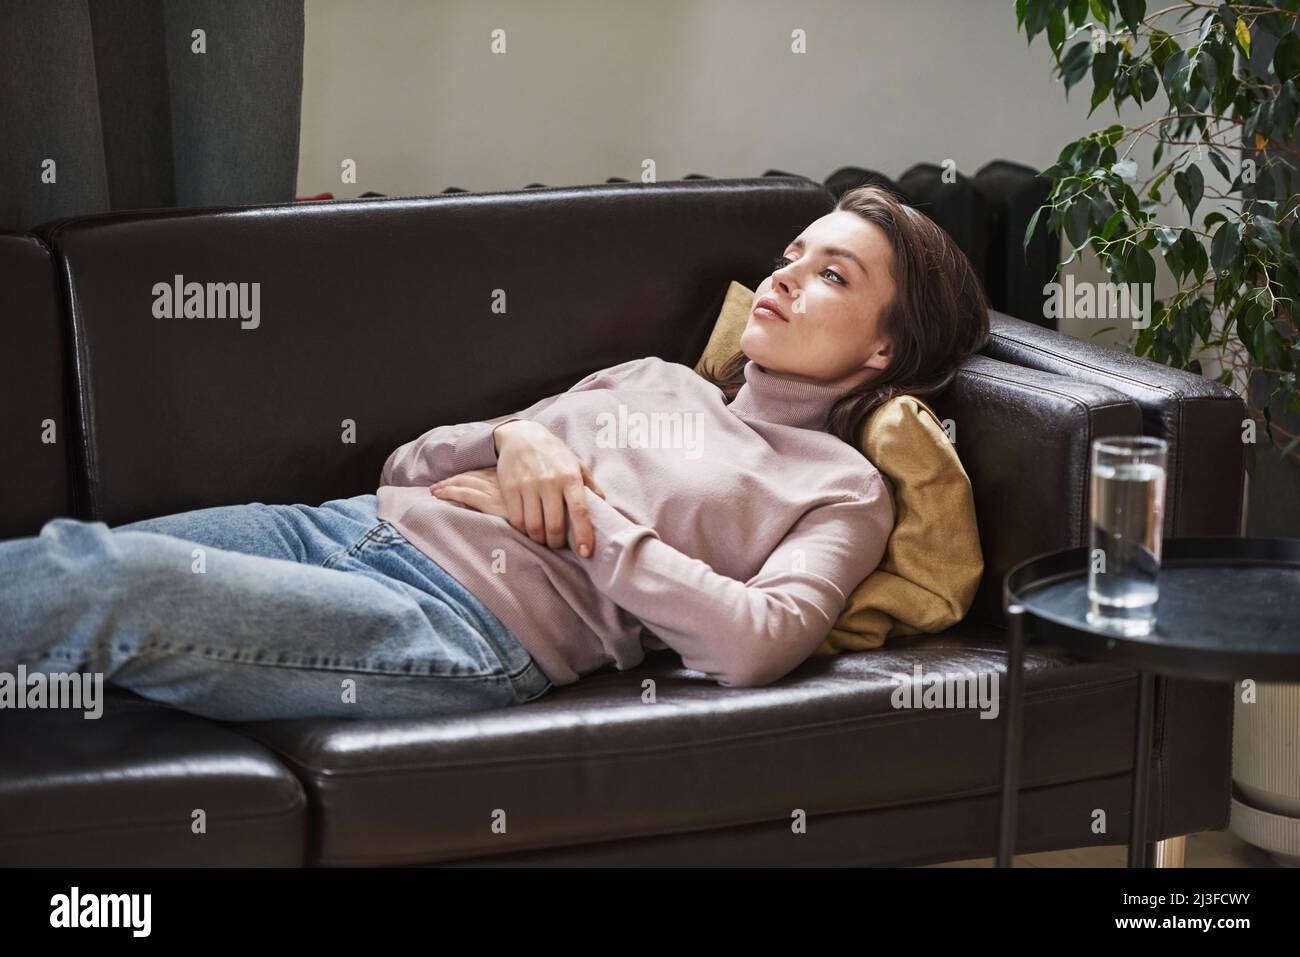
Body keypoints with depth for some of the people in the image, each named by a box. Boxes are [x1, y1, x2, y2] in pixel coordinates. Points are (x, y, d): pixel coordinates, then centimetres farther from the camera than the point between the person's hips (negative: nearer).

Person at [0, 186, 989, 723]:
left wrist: (585, 514, -6)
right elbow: (410, 466, 23)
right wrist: (513, 439, 1)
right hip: (357, 529, 7)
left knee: (100, 580, -27)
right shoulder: (652, 379, 27)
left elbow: (757, 643, -12)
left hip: (473, 625, -6)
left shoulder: (843, 488, 10)